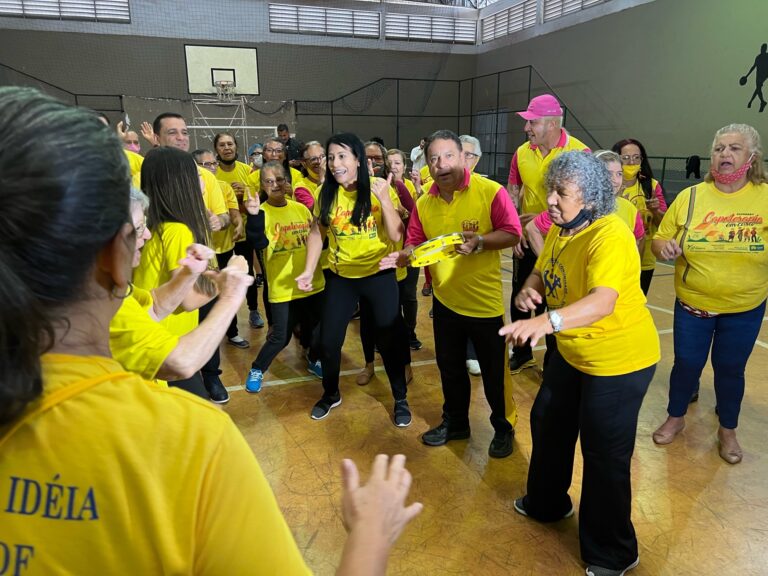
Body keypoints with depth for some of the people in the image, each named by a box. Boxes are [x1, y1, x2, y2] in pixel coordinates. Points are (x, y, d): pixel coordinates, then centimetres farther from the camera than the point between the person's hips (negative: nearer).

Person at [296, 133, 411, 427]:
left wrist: (384, 199, -26)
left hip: (379, 275, -2)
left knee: (389, 339, 6)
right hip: (340, 277, 3)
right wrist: (308, 271, -5)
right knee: (329, 340, 9)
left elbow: (396, 236, -15)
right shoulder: (327, 193, -4)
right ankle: (330, 394, 35)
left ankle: (400, 399, 28)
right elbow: (316, 233, 3)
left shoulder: (379, 189, -11)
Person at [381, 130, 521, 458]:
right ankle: (455, 422, 41)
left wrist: (479, 241, -28)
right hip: (445, 300, 5)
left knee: (494, 372, 9)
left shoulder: (490, 192, -14)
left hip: (486, 301, -5)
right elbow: (416, 243, 5)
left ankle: (503, 428, 32)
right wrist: (402, 257, -16)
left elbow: (512, 234, -13)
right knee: (450, 368, 20)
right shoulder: (424, 204, 1)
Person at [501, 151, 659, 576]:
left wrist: (547, 322, -57)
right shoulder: (559, 229, 0)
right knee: (548, 424, 22)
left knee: (604, 456, 2)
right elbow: (541, 272, 9)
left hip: (619, 361, -9)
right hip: (571, 353, 9)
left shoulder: (610, 236, -28)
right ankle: (547, 503, 48)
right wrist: (529, 290, -15)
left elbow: (603, 302, -42)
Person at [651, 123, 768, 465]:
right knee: (687, 363, 12)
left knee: (730, 369, 14)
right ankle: (675, 419, 35)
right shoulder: (690, 197, -6)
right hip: (692, 305, 0)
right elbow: (659, 240, 0)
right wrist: (663, 247, -22)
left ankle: (727, 431, 35)